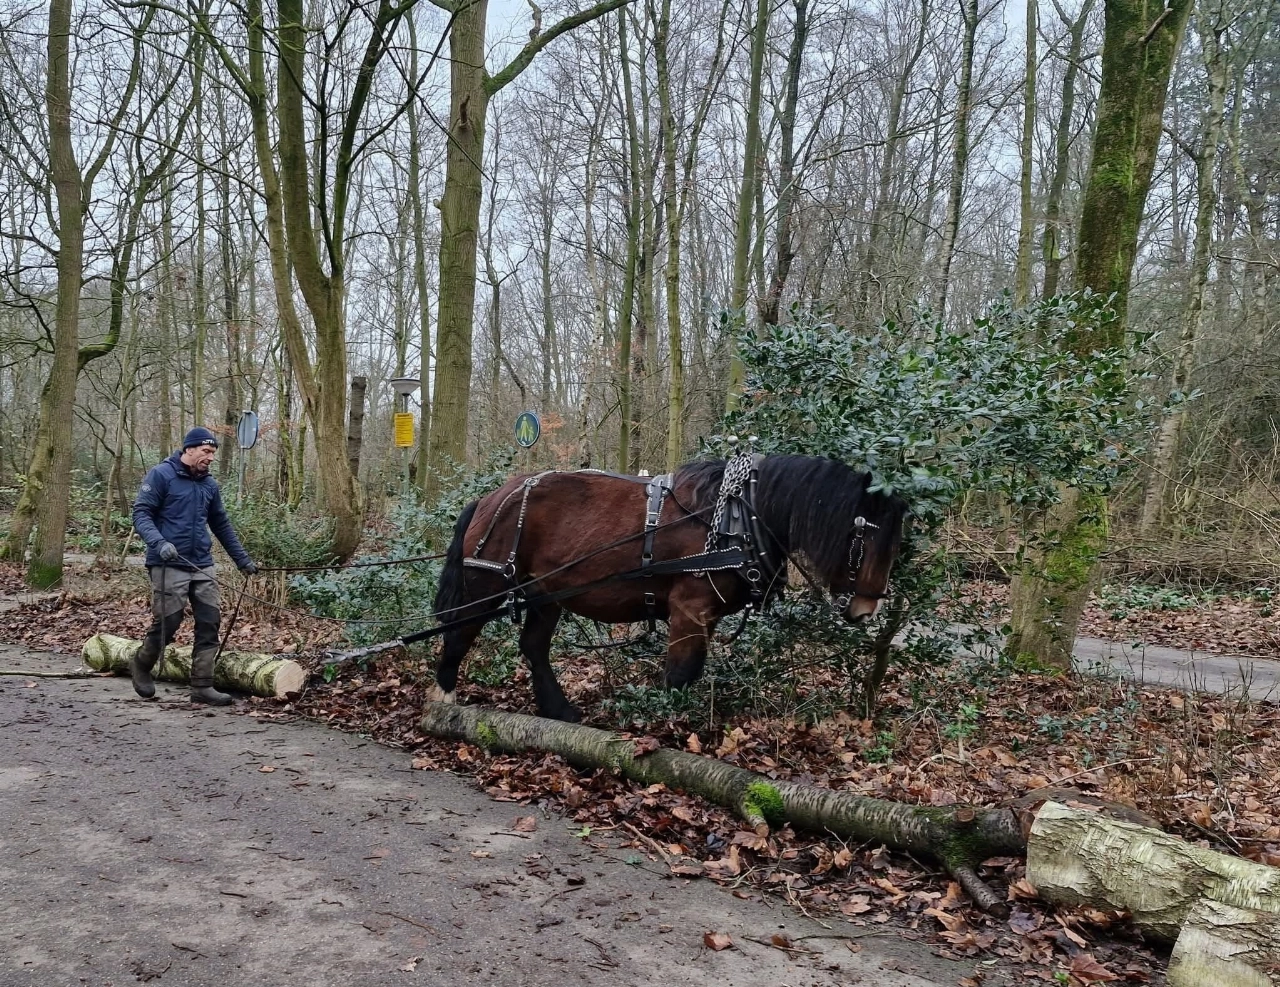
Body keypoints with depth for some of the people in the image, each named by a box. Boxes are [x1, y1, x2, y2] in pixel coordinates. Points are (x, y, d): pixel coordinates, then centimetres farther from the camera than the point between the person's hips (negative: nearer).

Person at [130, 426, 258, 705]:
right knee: (167, 624, -2)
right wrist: (158, 542, -26)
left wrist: (243, 560, 22)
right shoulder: (161, 475, -4)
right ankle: (142, 665, 27)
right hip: (169, 566, -6)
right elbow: (141, 513, -9)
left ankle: (202, 686, 6)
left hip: (202, 567, 6)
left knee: (209, 624, 0)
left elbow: (222, 526, 22)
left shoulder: (210, 485, 14)